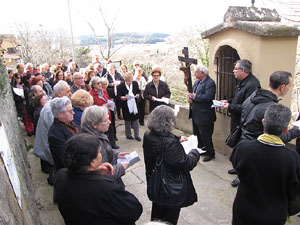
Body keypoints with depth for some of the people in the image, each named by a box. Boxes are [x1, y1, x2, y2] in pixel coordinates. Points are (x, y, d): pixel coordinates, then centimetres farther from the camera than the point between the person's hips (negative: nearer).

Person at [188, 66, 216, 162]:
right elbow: (192, 92, 16)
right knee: (197, 134, 21)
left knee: (205, 135, 1)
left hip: (204, 115, -9)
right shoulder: (197, 81, 11)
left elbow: (207, 97, -29)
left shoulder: (210, 83, -18)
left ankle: (210, 153, 18)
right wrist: (190, 97, -7)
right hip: (195, 114, 9)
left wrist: (194, 96, -21)